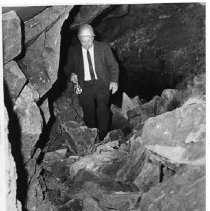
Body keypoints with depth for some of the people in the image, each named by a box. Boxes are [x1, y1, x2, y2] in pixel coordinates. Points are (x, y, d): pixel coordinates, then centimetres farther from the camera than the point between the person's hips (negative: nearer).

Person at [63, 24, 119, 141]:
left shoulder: (103, 47, 4)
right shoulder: (73, 51, 6)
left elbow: (113, 65, 7)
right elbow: (68, 68, 16)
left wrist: (114, 81, -7)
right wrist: (71, 74, -7)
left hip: (101, 83, -1)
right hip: (84, 86, 1)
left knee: (102, 105, -22)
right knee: (89, 112, -7)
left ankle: (103, 137, -9)